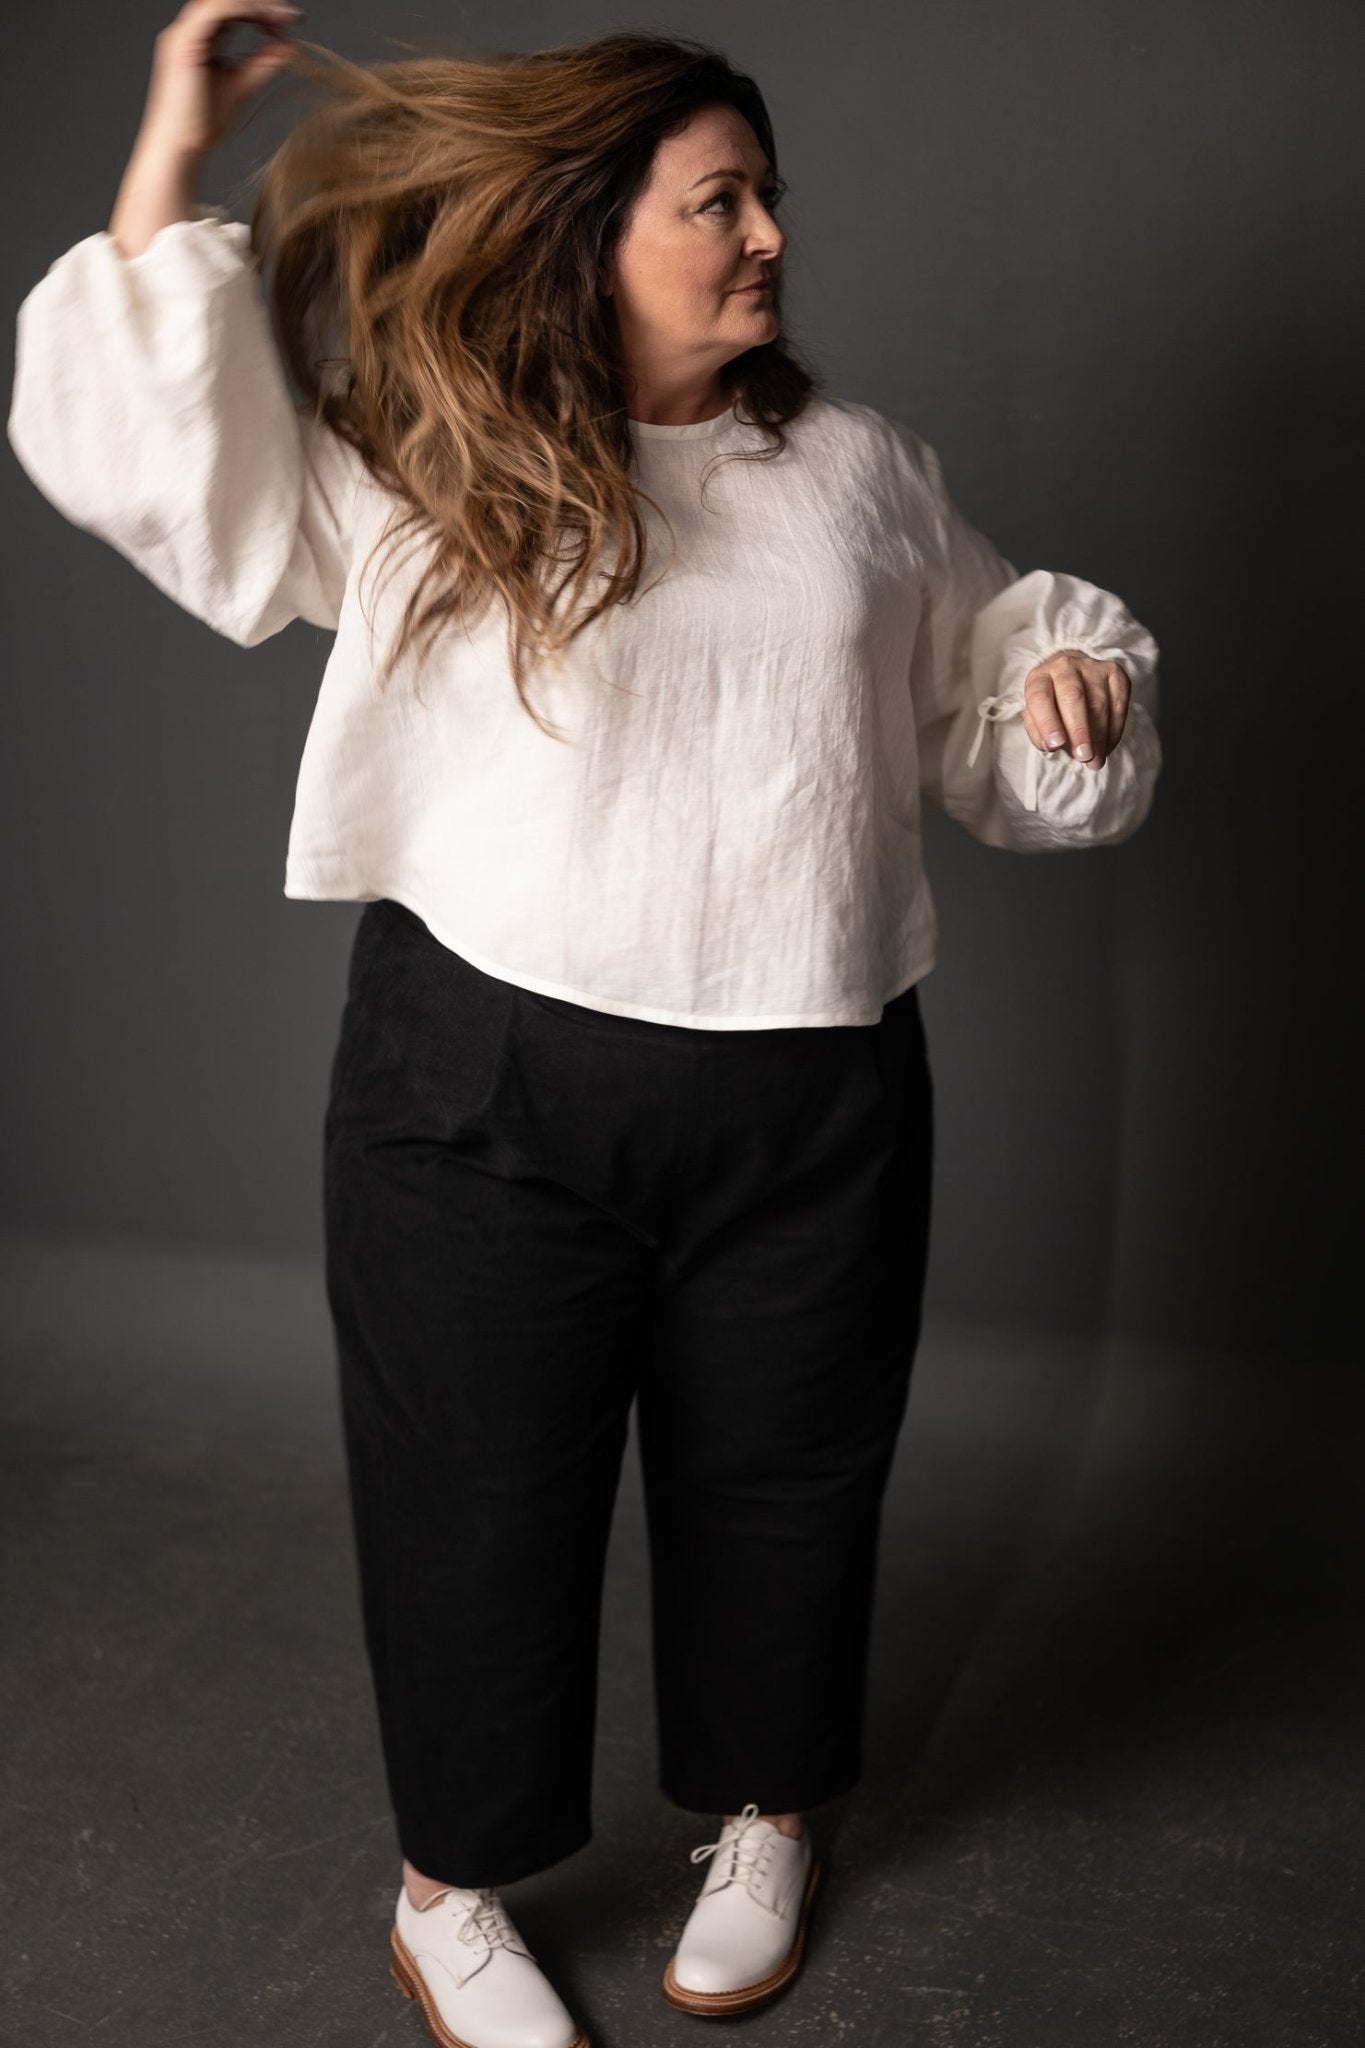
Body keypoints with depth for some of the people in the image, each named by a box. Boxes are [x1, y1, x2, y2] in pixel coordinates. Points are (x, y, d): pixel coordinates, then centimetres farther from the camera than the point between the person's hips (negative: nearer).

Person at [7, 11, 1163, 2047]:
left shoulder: (860, 466, 10)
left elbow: (982, 682, 21)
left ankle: (762, 1820, 44)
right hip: (490, 1093, -2)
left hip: (810, 1103, 3)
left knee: (781, 1480, 16)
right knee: (477, 1495, 10)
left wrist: (1076, 679, 0)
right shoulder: (423, 473, 1)